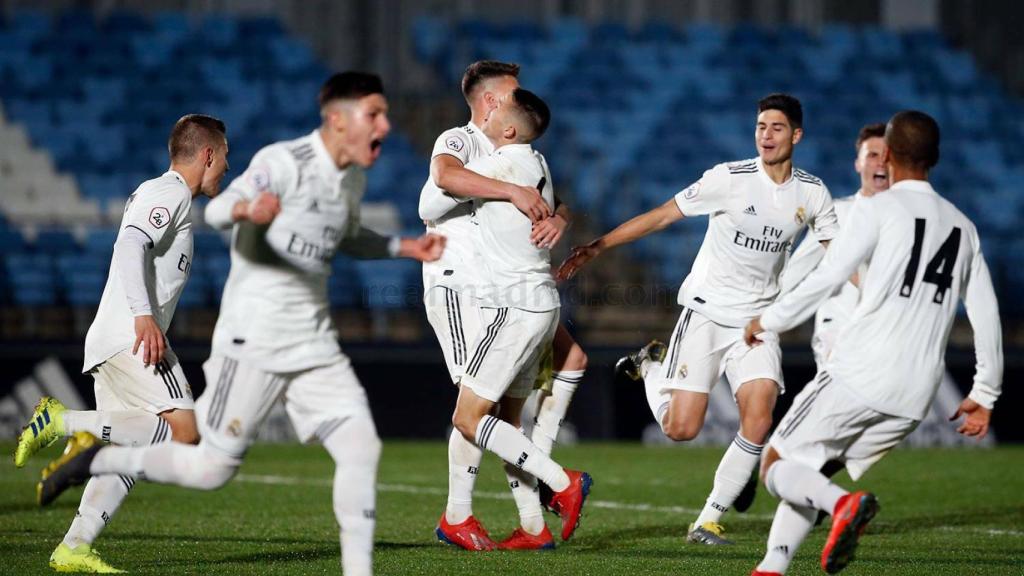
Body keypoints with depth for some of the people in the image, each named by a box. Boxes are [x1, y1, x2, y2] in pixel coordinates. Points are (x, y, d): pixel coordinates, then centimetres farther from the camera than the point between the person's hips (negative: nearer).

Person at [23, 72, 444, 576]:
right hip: (255, 339, -7)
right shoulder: (284, 162, -15)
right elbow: (216, 210, -29)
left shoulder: (353, 179, 10)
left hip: (315, 343, 7)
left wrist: (403, 248, 16)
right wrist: (249, 209, -52)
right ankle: (95, 461, 18)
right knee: (212, 468, -2)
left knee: (361, 448, -7)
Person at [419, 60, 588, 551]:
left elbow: (558, 201, 9)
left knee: (570, 358, 5)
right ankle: (456, 517, -7)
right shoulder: (458, 142, -7)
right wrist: (513, 192, -36)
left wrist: (557, 218, -16)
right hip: (457, 285, -9)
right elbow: (445, 175, -32)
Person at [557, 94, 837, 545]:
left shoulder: (812, 193, 2)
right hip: (707, 311, -3)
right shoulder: (730, 178, -10)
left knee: (758, 418, -19)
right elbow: (661, 216, -7)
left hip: (758, 321, 3)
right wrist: (597, 246, -10)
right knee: (681, 428, -9)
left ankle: (709, 520, -5)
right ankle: (651, 367, 25)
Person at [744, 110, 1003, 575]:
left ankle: (843, 504, -26)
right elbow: (987, 316, 16)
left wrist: (769, 320, 5)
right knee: (808, 482, 17)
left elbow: (827, 278, -8)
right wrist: (984, 394, 22)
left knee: (778, 467, 2)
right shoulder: (963, 227, 16)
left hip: (859, 376, -6)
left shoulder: (878, 209, -2)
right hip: (915, 396, 6)